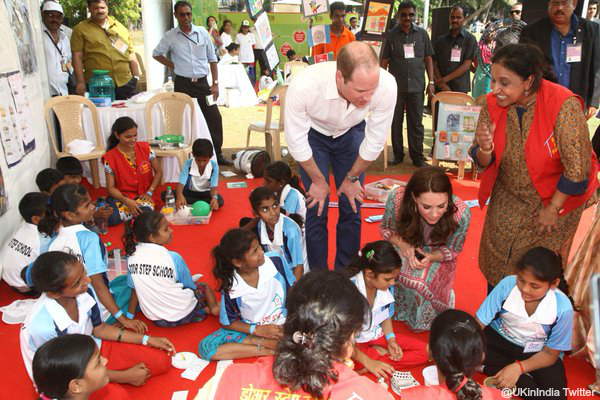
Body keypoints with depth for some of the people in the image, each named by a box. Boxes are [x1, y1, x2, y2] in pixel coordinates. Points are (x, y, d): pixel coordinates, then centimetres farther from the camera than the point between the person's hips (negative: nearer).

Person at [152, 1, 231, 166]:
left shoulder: (203, 33, 3)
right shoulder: (170, 36, 0)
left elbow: (212, 59, 7)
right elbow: (156, 54, 12)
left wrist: (215, 83, 2)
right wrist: (173, 66, 0)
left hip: (202, 83, 2)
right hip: (183, 84, -1)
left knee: (214, 118, 0)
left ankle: (217, 155, 13)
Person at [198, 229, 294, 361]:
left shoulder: (275, 261, -17)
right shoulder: (231, 287, -19)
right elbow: (228, 323, -5)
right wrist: (259, 330, -17)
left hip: (283, 325, 0)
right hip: (252, 330, 0)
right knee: (205, 347, -21)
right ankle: (269, 349, -20)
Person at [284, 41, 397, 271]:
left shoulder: (386, 85, -35)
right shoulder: (304, 86, -40)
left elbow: (375, 141, -19)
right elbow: (296, 142, -24)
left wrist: (352, 178, -7)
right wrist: (318, 180, -11)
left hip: (351, 133, 2)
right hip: (313, 134, -1)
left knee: (352, 206, 2)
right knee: (317, 208, -5)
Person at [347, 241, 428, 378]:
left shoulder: (387, 287, -10)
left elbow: (386, 316, 9)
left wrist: (391, 340, -9)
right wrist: (369, 363, -27)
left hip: (377, 335, 7)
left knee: (423, 351, -7)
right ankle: (377, 352, -10)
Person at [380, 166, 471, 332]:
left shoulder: (461, 213, -32)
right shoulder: (397, 198, -33)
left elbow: (452, 250, -10)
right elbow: (385, 228, -8)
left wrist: (430, 257, -30)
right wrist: (402, 244, -28)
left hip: (437, 258, -1)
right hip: (405, 250, 1)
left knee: (422, 285, -28)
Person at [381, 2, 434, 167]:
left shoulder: (422, 34, 5)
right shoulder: (391, 34, 1)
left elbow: (428, 58, 8)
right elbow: (384, 60, 3)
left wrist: (431, 82, 2)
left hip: (416, 86, 1)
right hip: (395, 86, 0)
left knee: (416, 123, 5)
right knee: (395, 122, 8)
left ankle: (417, 156, 14)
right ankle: (398, 154, 20)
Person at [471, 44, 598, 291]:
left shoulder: (562, 104, -28)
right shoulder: (492, 104, -14)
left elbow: (577, 169, -22)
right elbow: (484, 163, -7)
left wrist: (553, 209, -13)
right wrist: (485, 149, -29)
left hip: (557, 198, -3)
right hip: (508, 200, 4)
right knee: (495, 265, 14)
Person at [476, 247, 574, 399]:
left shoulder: (562, 307, -26)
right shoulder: (508, 284, -26)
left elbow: (550, 354, -14)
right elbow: (477, 325, -22)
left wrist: (518, 367, -31)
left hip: (537, 353, -1)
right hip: (500, 338, 1)